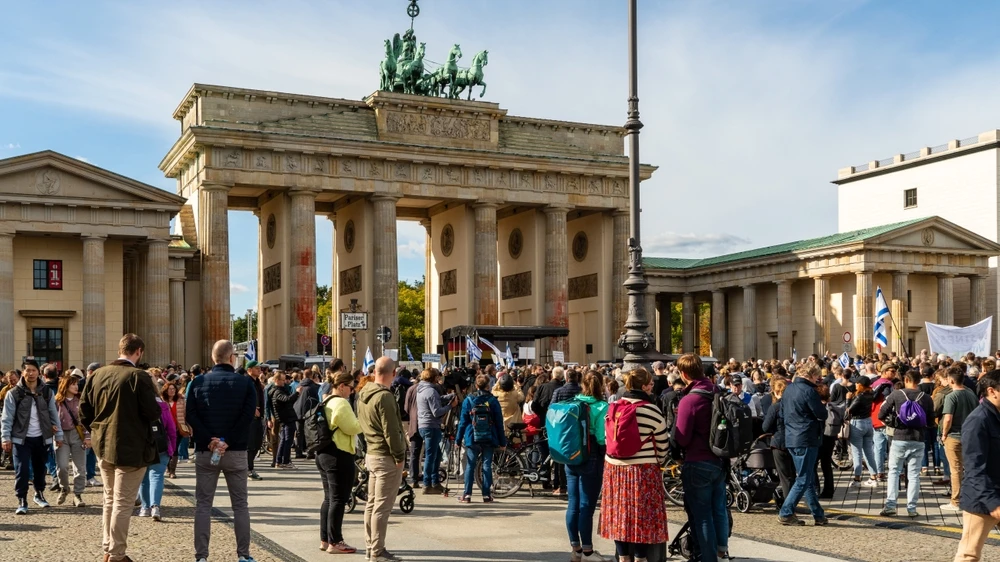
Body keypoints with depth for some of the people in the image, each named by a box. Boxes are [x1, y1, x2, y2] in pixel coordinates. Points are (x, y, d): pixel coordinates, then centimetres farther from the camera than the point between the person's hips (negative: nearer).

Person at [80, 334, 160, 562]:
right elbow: (153, 413, -17)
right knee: (123, 503, 1)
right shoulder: (138, 376, -16)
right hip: (131, 448, -7)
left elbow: (84, 411, 6)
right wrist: (157, 404, 4)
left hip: (103, 447, 7)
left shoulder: (97, 374, 4)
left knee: (110, 499, 20)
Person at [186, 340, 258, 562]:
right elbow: (248, 416, -12)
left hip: (205, 451, 1)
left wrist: (210, 440, -9)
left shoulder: (198, 382, 3)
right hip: (236, 452, -1)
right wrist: (228, 442, -12)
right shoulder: (245, 383, -2)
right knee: (240, 505, 8)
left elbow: (191, 415, -5)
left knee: (203, 504, 6)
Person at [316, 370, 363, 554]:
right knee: (338, 500, -4)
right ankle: (334, 543, 0)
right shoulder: (341, 403, -16)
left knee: (329, 498, 15)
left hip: (324, 453, 10)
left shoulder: (326, 402, 15)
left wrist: (359, 422, 14)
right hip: (339, 456, -10)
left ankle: (324, 540, 20)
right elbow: (353, 428, -18)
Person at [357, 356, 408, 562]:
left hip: (371, 453, 9)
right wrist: (399, 456, -14)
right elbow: (391, 430, -20)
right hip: (386, 457, -9)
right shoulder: (384, 396, -20)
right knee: (382, 506, -4)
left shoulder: (363, 393, 8)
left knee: (372, 503, 15)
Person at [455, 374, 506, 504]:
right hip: (489, 438, 0)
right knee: (487, 466, 5)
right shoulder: (493, 400, -2)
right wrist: (502, 441, 6)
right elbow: (499, 422, 0)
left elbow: (463, 420, 0)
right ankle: (486, 495, 5)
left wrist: (458, 438, 7)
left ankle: (467, 495, 3)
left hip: (472, 438, 0)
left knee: (470, 466, 6)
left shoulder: (468, 400, -1)